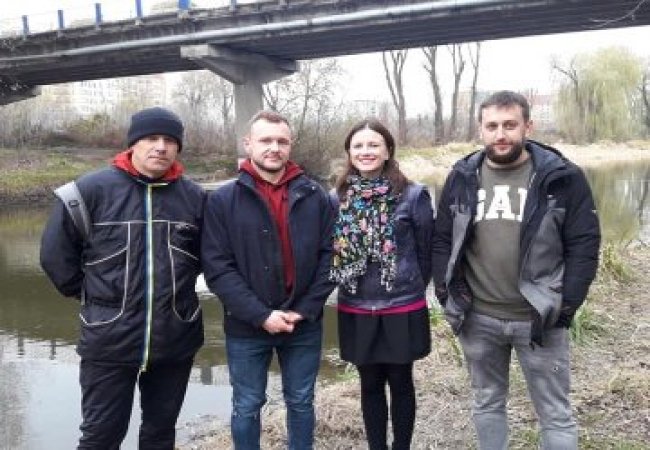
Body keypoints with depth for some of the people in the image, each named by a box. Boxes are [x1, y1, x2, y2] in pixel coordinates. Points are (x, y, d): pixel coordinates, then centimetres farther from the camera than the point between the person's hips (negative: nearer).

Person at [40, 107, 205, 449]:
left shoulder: (194, 196, 0)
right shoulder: (92, 189, -9)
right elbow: (56, 253, -1)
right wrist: (90, 295, 3)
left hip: (176, 340, 3)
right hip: (109, 340, -2)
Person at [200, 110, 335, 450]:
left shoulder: (315, 197, 1)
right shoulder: (222, 200, -6)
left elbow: (329, 256, 0)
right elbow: (217, 268, -11)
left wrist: (306, 309, -11)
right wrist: (260, 315, -17)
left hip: (304, 325, 2)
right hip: (246, 328, -1)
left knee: (301, 402, 18)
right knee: (247, 406, 15)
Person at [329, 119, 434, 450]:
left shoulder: (413, 196, -8)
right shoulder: (337, 199, 2)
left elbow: (426, 251, -1)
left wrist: (413, 288, 6)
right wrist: (349, 285, 6)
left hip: (402, 309, -2)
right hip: (356, 311, 3)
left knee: (401, 383, 12)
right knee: (370, 385, 15)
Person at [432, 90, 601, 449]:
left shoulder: (562, 177, -7)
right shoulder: (461, 178, 2)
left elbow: (584, 245, -7)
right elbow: (442, 241, 7)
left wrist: (566, 306, -12)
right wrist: (446, 294, -1)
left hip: (539, 319, -2)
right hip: (477, 319, 3)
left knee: (555, 415, 10)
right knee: (486, 404, 19)